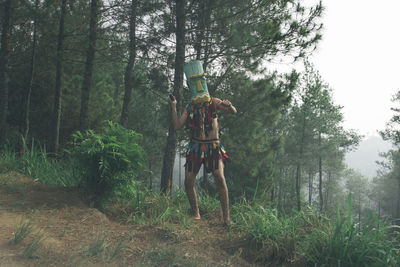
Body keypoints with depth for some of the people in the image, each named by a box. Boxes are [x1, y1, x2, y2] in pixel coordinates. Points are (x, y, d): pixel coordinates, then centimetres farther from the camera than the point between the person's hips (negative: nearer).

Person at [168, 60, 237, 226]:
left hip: (213, 147, -3)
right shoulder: (190, 108, 8)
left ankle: (226, 216, -12)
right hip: (195, 148, 3)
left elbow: (234, 112, -4)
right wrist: (173, 107, -6)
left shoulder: (213, 103, 3)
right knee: (189, 182, -1)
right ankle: (196, 213, 18)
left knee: (219, 178, -19)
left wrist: (229, 105, -27)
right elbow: (177, 126, 1)